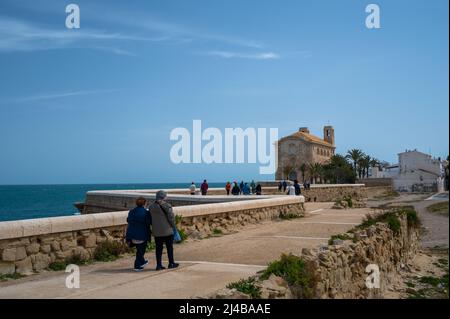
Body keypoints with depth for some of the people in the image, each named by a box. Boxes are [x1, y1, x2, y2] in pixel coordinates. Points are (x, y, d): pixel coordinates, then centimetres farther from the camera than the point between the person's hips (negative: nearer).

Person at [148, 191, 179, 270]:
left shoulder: (151, 207, 3)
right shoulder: (167, 206, -13)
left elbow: (150, 220, 7)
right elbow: (171, 217, -12)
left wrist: (154, 227, 15)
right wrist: (173, 226, 3)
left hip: (156, 232, 4)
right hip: (167, 231, -4)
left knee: (158, 248, 9)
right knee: (169, 247, 9)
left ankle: (159, 265, 9)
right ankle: (171, 263, 18)